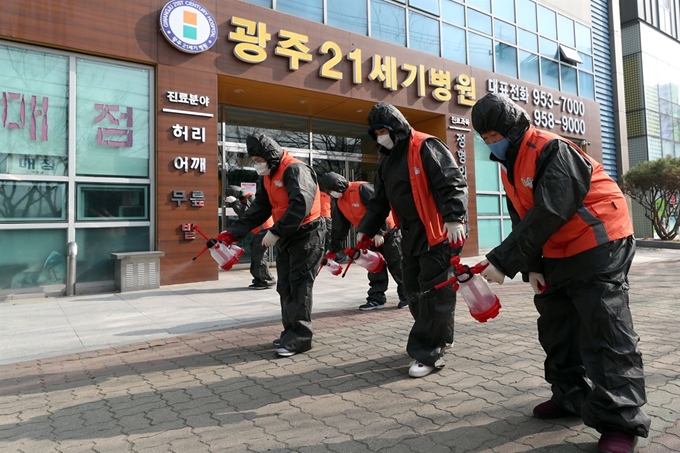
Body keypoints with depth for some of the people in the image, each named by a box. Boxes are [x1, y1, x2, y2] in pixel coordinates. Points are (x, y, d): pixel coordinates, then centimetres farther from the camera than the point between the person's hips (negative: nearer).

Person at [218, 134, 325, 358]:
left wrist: (275, 232, -27)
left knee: (299, 285, -7)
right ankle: (291, 332, 21)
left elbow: (301, 206, -29)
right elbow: (259, 208, 8)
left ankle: (300, 336, 1)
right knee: (285, 285, 11)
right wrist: (234, 231, -3)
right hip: (286, 236, 9)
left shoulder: (295, 170, -19)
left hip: (306, 234, -9)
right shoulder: (267, 176, 10)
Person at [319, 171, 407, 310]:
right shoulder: (340, 203, 5)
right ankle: (376, 298, 16)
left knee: (396, 265, 1)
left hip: (389, 232, -8)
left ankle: (407, 296, 16)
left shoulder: (362, 189, -22)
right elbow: (339, 228, 10)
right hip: (372, 237, 8)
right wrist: (333, 249, 8)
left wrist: (379, 232, -24)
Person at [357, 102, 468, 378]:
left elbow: (453, 183, -17)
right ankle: (438, 338, 30)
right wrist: (365, 230, 10)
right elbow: (379, 200, 17)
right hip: (410, 235, 9)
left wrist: (454, 218, -28)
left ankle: (428, 353, 2)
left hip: (437, 233, -9)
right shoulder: (386, 159, 15)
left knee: (434, 292, -5)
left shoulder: (426, 147, -11)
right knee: (413, 291, 13)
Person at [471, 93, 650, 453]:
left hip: (598, 246, -9)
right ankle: (571, 396, 26)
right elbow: (521, 219, 7)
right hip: (558, 253, 9)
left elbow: (547, 215, -30)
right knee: (556, 324, 12)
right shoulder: (509, 166, 7)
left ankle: (621, 421, 1)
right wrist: (531, 266, -3)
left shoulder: (552, 151, -22)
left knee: (605, 330, -8)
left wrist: (502, 261, -30)